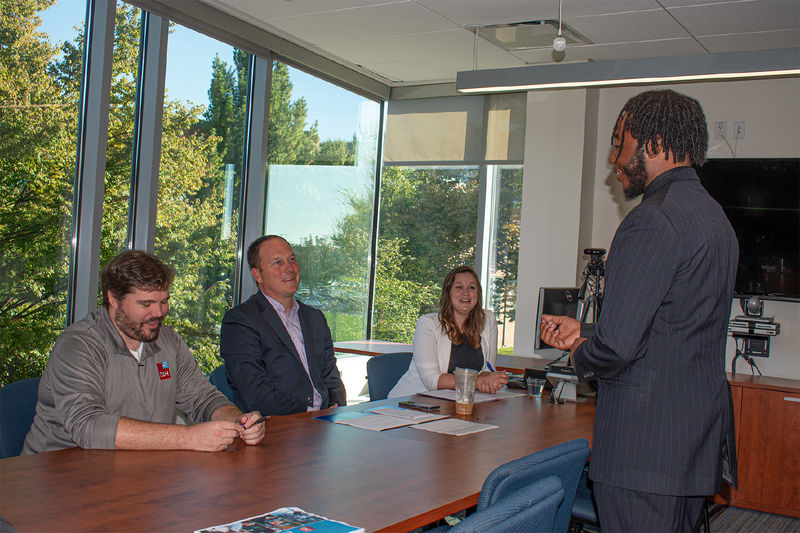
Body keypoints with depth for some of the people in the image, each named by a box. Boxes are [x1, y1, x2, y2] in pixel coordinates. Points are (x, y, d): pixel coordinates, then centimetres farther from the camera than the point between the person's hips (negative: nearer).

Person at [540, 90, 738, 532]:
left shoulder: (653, 220, -18)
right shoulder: (714, 216, 14)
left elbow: (615, 346, -22)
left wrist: (581, 355, 0)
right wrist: (584, 332, 16)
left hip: (645, 446, -10)